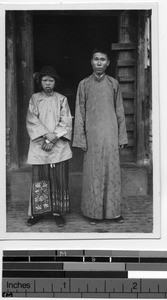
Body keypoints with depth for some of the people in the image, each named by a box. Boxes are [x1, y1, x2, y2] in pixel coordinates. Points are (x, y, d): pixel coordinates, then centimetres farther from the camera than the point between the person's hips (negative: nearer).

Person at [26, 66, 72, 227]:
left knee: (59, 179, 1)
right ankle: (37, 212, 11)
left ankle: (58, 211, 10)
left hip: (59, 146, 0)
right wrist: (46, 134, -14)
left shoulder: (61, 99, 7)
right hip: (39, 146, 0)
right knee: (39, 179, 1)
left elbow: (66, 122, 0)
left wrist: (54, 137, -12)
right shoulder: (34, 99, 7)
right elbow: (32, 121, -2)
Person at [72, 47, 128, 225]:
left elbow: (119, 112, 10)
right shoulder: (84, 84, 4)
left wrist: (122, 136, 5)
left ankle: (113, 211, 14)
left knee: (112, 171, 4)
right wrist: (81, 139, -3)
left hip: (110, 135, 1)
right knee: (93, 173, 2)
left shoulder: (113, 84, 8)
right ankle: (93, 212, 12)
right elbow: (79, 113, 3)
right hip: (92, 135, -1)